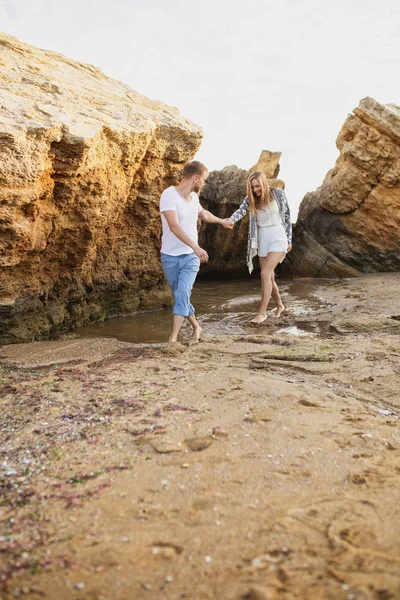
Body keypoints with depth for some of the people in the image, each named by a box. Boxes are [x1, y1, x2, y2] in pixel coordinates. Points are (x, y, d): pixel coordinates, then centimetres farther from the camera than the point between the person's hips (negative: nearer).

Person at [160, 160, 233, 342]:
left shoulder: (194, 197, 3)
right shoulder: (169, 195, -17)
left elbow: (204, 214, 28)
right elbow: (174, 226, -31)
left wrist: (221, 221, 44)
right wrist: (196, 246, -41)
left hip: (191, 257, 3)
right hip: (170, 257, -3)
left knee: (182, 294, -16)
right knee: (180, 296, 9)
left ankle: (173, 338, -14)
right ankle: (196, 326, 31)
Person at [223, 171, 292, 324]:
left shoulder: (278, 194, -5)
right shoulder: (250, 199, 1)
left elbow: (287, 216, 1)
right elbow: (241, 210, -18)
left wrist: (289, 240, 3)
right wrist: (231, 219, -41)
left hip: (277, 238, -4)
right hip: (262, 241, 5)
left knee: (265, 273, -17)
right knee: (269, 277, 10)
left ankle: (262, 312, -12)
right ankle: (279, 305, 34)